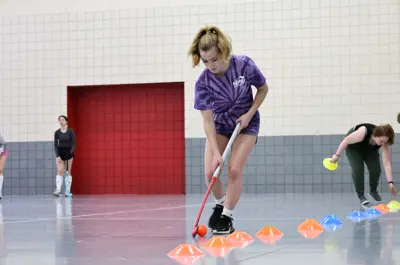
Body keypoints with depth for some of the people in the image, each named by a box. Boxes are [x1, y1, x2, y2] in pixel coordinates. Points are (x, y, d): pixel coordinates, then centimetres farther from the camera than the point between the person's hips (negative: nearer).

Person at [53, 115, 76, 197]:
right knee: (60, 172, -10)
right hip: (60, 153, 1)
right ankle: (58, 190, -20)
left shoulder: (70, 132, -3)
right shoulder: (57, 132, 1)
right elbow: (55, 145, 0)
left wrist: (70, 153, -18)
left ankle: (68, 191, 3)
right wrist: (57, 156, -11)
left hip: (68, 153, -1)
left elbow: (74, 144, -5)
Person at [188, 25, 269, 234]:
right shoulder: (203, 83, -24)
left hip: (246, 123, -1)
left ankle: (227, 217, 0)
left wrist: (249, 114, -18)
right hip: (219, 125, 1)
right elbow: (208, 120, -23)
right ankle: (220, 204, 21)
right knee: (210, 172, -9)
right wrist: (216, 153, -29)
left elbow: (263, 89, -7)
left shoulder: (244, 65, -26)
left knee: (234, 170, -15)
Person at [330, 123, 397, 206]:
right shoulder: (363, 133, -43)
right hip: (354, 147, -3)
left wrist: (390, 182, -33)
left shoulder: (384, 142, -31)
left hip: (370, 149, 3)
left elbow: (387, 164, -29)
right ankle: (361, 196, -5)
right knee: (358, 169, -21)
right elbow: (346, 141, -28)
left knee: (376, 169, -11)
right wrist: (337, 155, -17)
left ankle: (373, 191, 17)